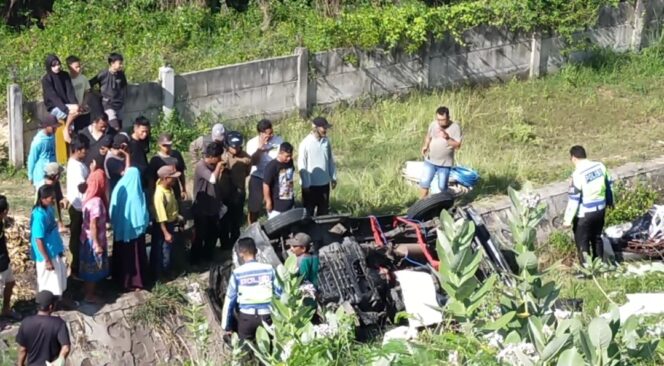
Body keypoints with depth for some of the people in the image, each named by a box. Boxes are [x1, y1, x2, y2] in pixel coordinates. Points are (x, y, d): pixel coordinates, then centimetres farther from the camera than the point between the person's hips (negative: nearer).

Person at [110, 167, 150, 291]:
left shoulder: (118, 189, -10)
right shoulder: (138, 193, -19)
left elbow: (112, 211, -2)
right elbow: (143, 214, -14)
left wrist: (115, 224, 12)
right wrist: (143, 225, 3)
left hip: (120, 230, 3)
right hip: (135, 229, -3)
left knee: (121, 255, 18)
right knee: (135, 255, 10)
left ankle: (121, 280, 27)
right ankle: (136, 282, 14)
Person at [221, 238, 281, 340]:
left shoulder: (237, 273, -5)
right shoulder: (269, 269, -2)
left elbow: (230, 300, -2)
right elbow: (279, 292, -1)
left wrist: (226, 326, 5)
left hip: (246, 317, -1)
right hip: (266, 316, 1)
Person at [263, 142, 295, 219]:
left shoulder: (290, 162, 2)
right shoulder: (272, 166, -20)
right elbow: (266, 185, -19)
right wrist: (268, 202, -17)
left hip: (289, 203, 7)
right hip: (276, 205, -7)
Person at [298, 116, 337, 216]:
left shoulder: (326, 141, 1)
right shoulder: (306, 143, -17)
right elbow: (302, 165, -14)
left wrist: (333, 177, 11)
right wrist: (306, 184, -14)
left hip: (324, 183, 5)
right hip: (311, 184, -5)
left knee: (324, 211, 15)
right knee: (309, 211, 6)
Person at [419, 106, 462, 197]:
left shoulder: (455, 127, -14)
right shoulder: (433, 124, -4)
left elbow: (457, 146, -17)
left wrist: (447, 138, -31)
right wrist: (425, 146, -5)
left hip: (445, 163, -3)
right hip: (430, 161, 3)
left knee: (442, 187, 7)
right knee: (424, 182, 1)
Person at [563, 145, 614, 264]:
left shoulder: (578, 174, -23)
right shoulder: (600, 166, -4)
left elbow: (574, 200, -21)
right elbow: (608, 186, 10)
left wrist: (568, 219, -14)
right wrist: (610, 201, 27)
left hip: (584, 214, -7)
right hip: (600, 210, 7)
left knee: (582, 242, 8)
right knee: (597, 238, 23)